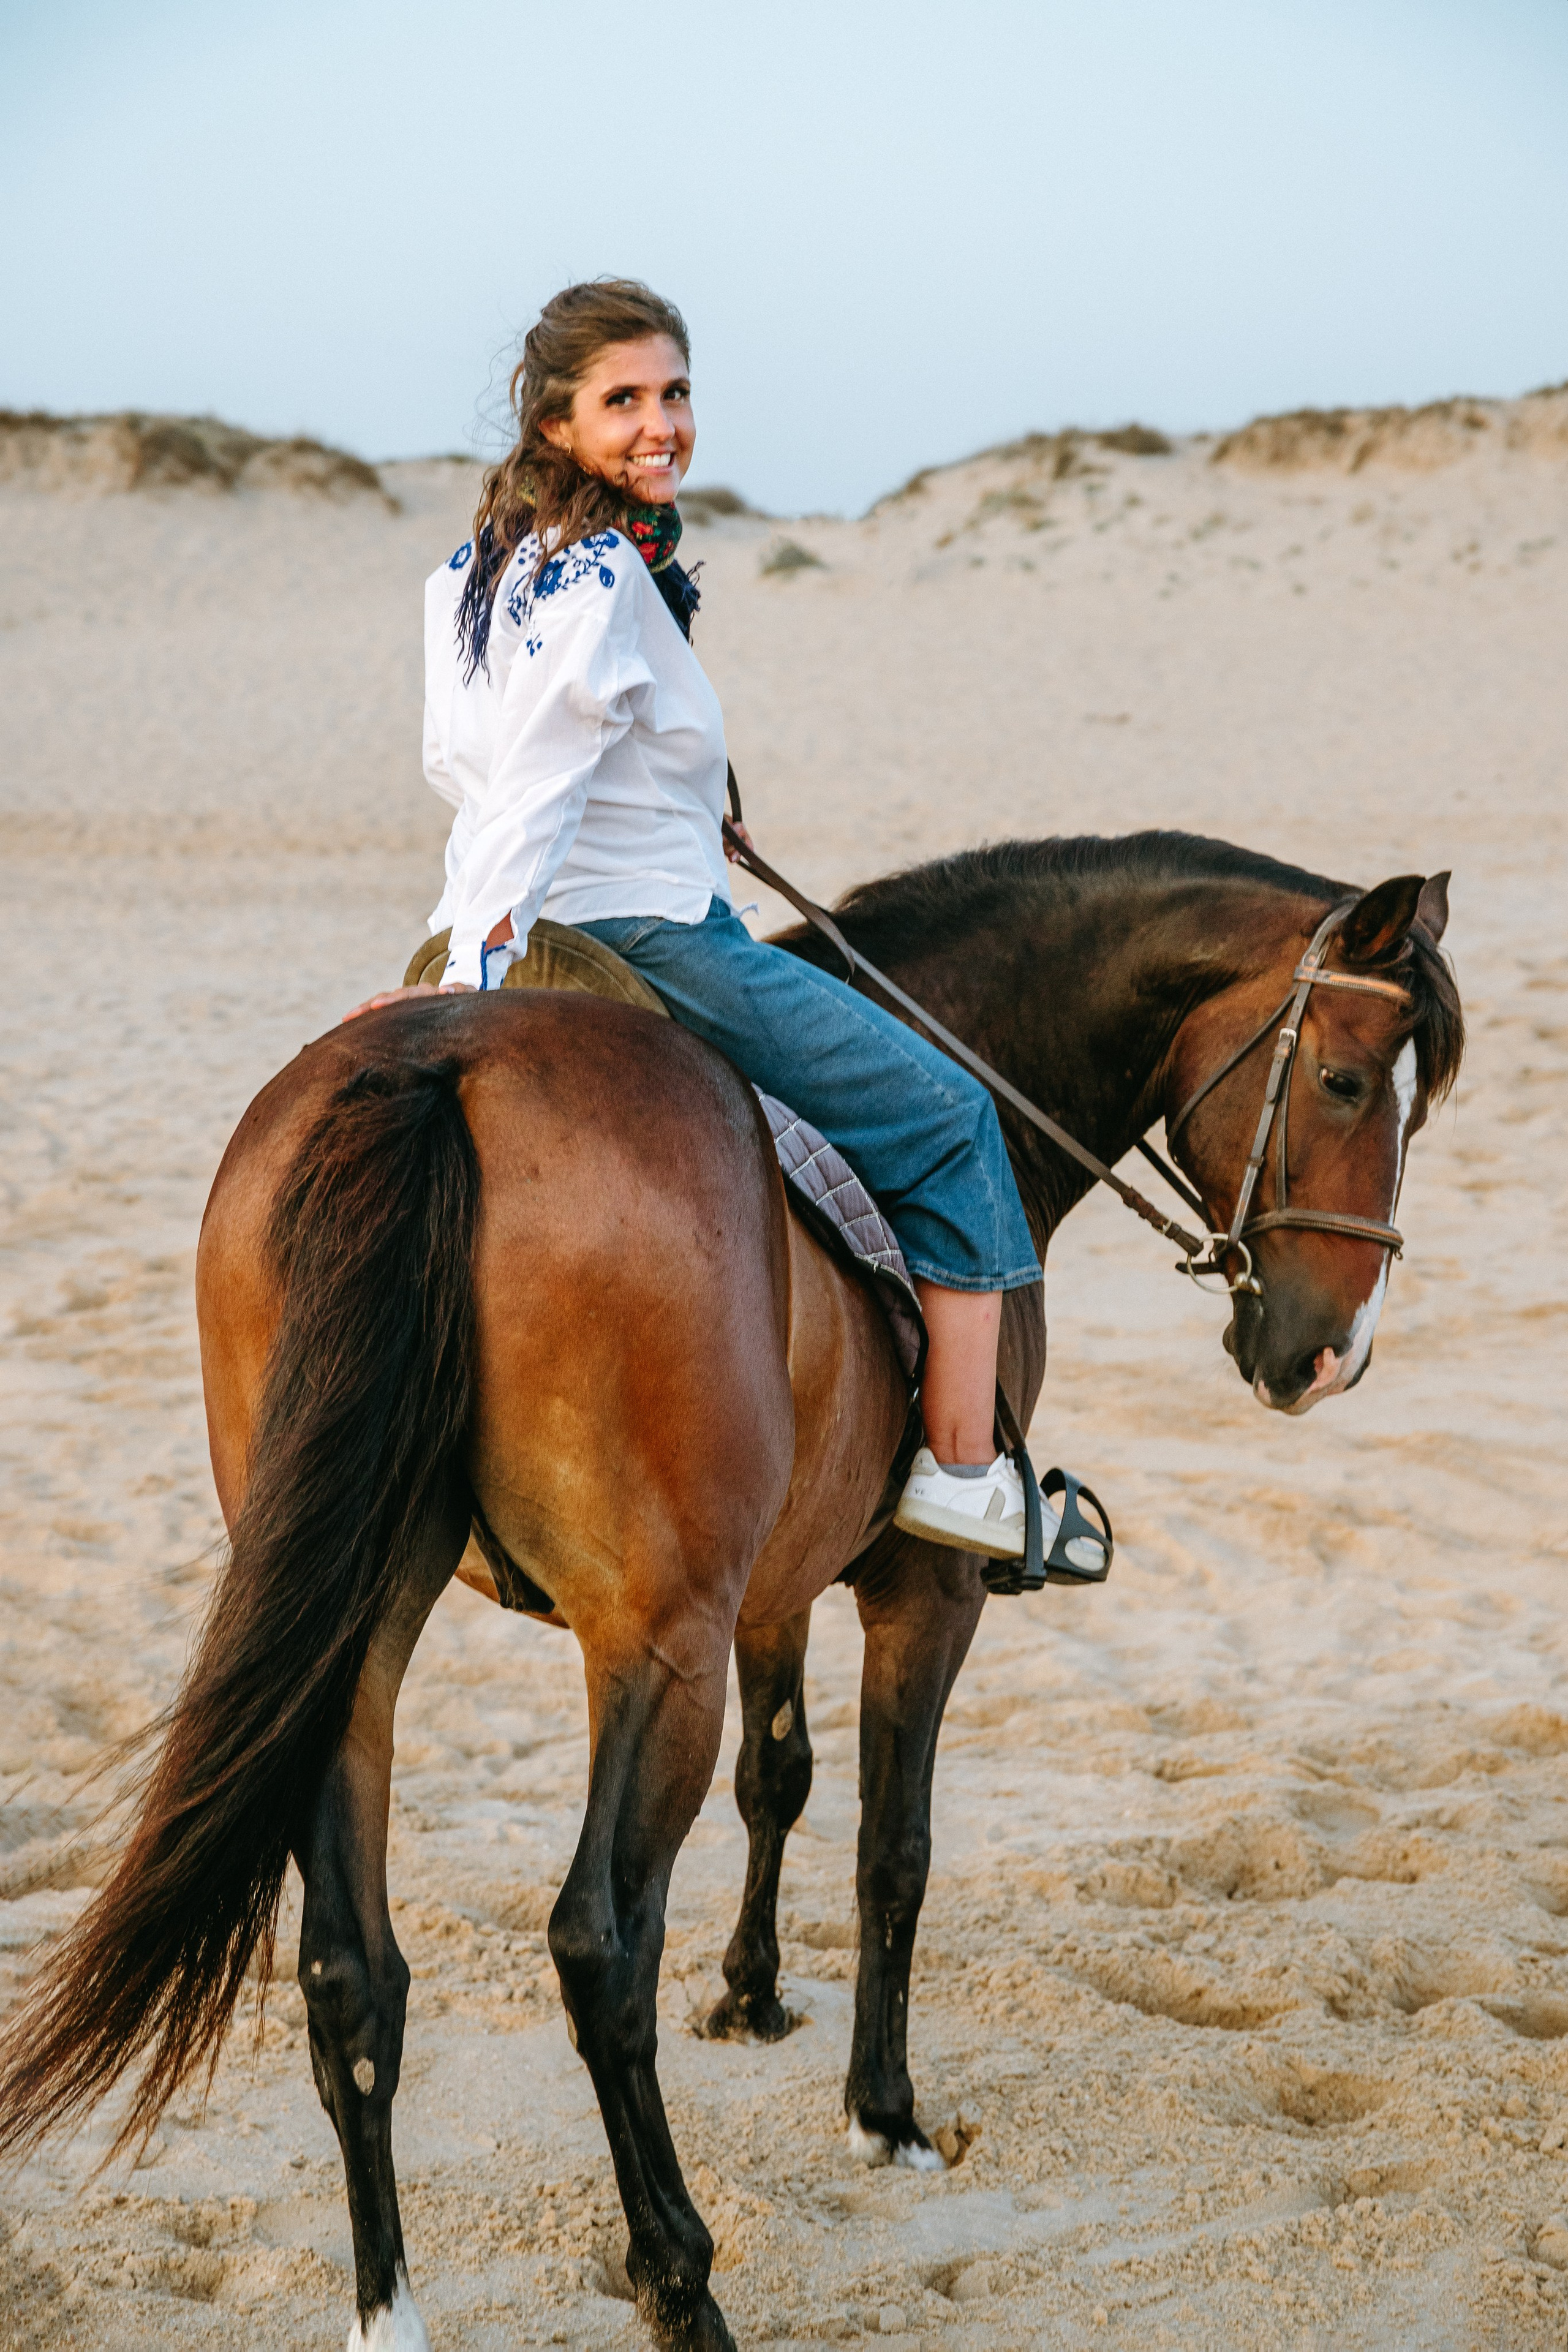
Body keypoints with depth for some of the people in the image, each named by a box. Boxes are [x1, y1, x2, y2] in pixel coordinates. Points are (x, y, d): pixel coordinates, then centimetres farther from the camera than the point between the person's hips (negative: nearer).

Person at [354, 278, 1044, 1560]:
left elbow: (458, 763, 17)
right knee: (949, 1118, 4)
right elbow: (527, 790, -28)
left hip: (541, 938, 10)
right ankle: (964, 1468, 4)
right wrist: (474, 975, -33)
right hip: (646, 943, -10)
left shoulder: (479, 563, 9)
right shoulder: (604, 578, -21)